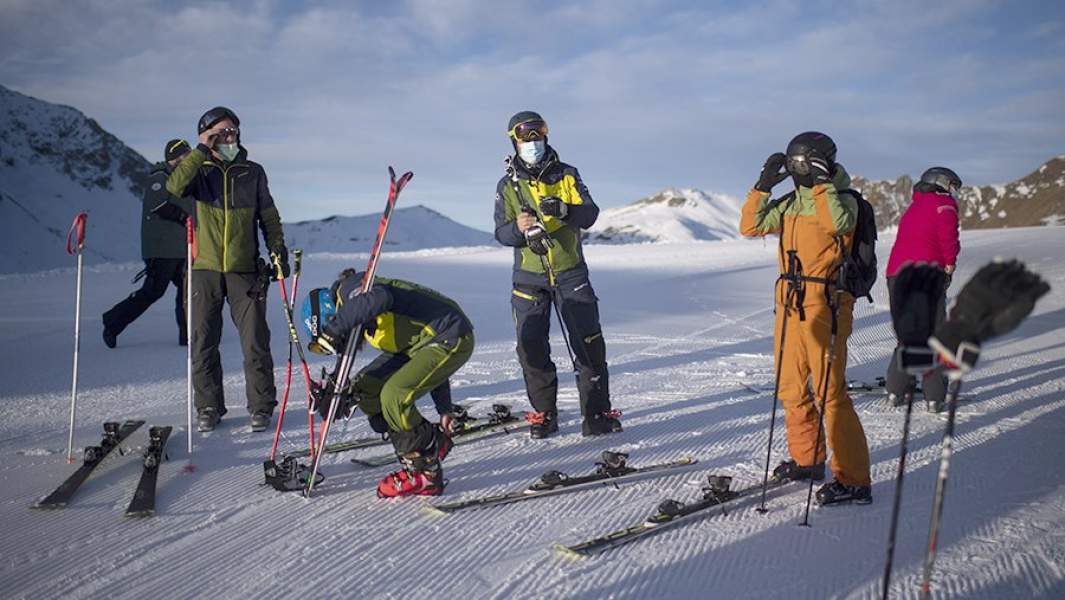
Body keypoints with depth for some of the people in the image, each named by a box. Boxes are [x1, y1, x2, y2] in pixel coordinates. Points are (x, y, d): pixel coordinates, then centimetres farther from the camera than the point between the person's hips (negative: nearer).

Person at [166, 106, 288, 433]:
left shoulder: (253, 172, 10)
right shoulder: (199, 171, 6)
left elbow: (269, 217, 15)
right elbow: (174, 186, -16)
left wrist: (278, 249, 4)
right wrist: (201, 151, -14)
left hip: (245, 270, 0)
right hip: (205, 270, 0)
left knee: (255, 342, -2)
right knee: (203, 342, 4)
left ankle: (261, 406, 9)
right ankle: (209, 407, 17)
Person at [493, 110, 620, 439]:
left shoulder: (567, 175, 3)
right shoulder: (508, 185, 5)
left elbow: (590, 214, -7)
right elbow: (501, 233, -2)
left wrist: (563, 210, -27)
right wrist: (519, 229, -24)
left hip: (570, 273, -1)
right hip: (529, 277, 1)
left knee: (589, 343, -4)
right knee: (531, 347, 0)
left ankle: (598, 411, 6)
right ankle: (543, 412, 15)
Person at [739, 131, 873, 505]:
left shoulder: (842, 199, -5)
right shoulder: (790, 204, 14)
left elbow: (838, 222, -27)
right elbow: (750, 226, 13)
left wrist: (820, 182, -18)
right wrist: (764, 185, 6)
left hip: (823, 305, -8)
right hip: (790, 305, 8)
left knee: (830, 393, -9)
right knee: (791, 388, 15)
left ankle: (854, 481, -2)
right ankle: (807, 460, 31)